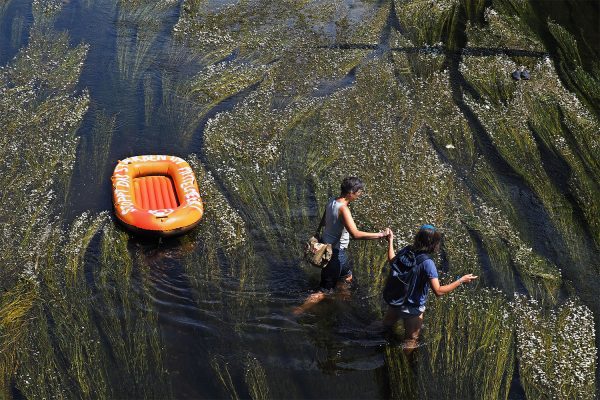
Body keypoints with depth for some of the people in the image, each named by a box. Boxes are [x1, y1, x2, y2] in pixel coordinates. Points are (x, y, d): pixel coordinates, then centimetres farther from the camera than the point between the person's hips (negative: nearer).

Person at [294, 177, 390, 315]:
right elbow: (355, 234, -40)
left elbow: (323, 222, 15)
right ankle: (299, 311, 12)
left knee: (347, 277, 29)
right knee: (325, 291, 4)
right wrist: (380, 234, -35)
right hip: (334, 252, -9)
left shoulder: (332, 201, -3)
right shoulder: (343, 208, -30)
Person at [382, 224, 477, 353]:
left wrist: (390, 241, 21)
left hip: (393, 300, 7)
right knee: (410, 341, 19)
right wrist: (461, 281, -26)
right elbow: (438, 291, -33)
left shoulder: (406, 251, -14)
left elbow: (391, 260, 7)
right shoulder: (427, 263, -31)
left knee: (387, 325, 35)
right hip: (412, 308, -7)